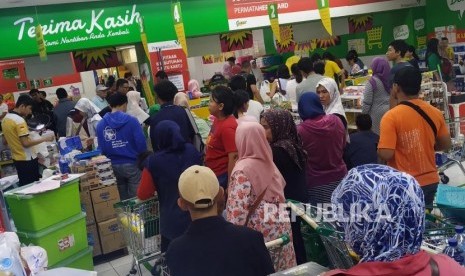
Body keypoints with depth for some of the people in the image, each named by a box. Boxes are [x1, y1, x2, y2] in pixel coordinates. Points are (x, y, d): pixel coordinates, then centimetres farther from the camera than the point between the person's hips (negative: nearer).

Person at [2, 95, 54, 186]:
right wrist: (44, 138, -17)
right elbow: (26, 143, -23)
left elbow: (6, 141, 17)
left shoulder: (5, 119, 8)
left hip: (17, 159, 9)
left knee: (24, 185, 16)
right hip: (27, 159, -9)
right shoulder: (19, 120, -20)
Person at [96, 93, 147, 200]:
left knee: (122, 199, 17)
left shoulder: (101, 124, -2)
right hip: (132, 164, -3)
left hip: (113, 166, 3)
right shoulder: (131, 120, -11)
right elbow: (141, 143, -12)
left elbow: (101, 148, 0)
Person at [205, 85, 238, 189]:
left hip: (222, 176, -9)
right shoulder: (218, 119, 3)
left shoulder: (227, 127, -23)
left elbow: (233, 157, -24)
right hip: (214, 173, 9)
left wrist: (230, 185, -22)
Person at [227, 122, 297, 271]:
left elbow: (238, 209, -18)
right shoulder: (268, 162, 4)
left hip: (259, 232, -7)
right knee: (278, 268, 16)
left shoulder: (242, 170, -16)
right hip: (280, 227, 7)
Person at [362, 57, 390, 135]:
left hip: (378, 113, -5)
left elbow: (367, 102, -10)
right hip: (391, 111, 5)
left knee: (378, 135, 2)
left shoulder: (372, 81, -11)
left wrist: (364, 115, 0)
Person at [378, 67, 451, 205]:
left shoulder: (391, 117, -19)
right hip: (431, 181, 6)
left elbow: (386, 154, -23)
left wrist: (379, 149, -1)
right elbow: (446, 145, 9)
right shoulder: (435, 112, -1)